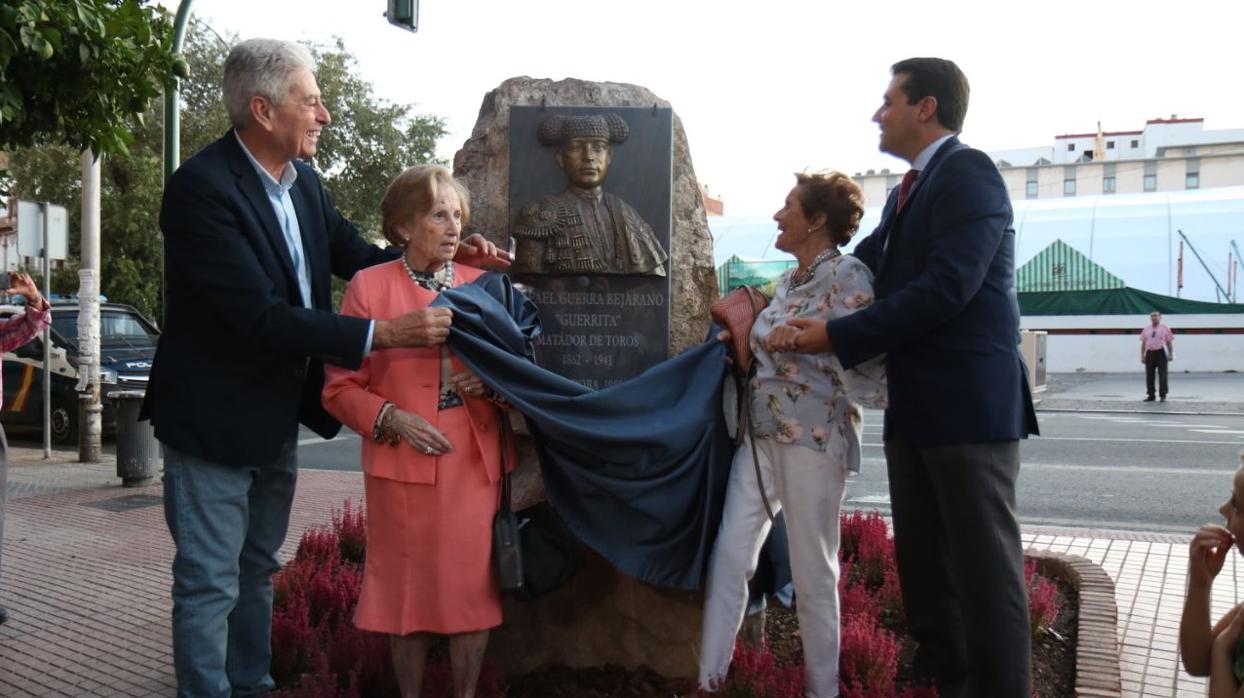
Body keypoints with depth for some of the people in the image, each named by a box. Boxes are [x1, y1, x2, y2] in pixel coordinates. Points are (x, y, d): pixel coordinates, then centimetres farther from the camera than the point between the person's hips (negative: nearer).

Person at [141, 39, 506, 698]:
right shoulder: (201, 187, -24)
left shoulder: (302, 179, -1)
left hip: (278, 414, 8)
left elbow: (354, 254, 12)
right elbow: (261, 317, -29)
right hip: (214, 417, -8)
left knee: (257, 567, 22)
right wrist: (385, 333, -30)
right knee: (210, 581, 3)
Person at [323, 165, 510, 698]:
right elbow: (340, 388, 0)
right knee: (409, 588, 6)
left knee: (474, 586, 5)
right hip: (404, 463, -2)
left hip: (475, 461, 3)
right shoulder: (369, 286, 0)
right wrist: (392, 419, -16)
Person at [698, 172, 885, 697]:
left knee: (813, 571, 4)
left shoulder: (848, 277, -10)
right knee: (728, 556, 4)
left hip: (812, 437, -8)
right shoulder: (787, 281, 14)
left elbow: (867, 368, -16)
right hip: (760, 435, 8)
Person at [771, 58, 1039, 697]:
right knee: (921, 562, 14)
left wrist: (837, 337, -18)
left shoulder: (968, 173, -9)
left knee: (985, 567, -2)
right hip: (913, 406, 9)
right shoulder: (908, 192, 20)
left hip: (969, 403, -9)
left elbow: (947, 286, -21)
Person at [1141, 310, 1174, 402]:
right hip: (1149, 354, 3)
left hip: (1161, 353, -3)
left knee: (1162, 375, -5)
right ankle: (1150, 395, 11)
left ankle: (1163, 395, -2)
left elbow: (1169, 342, 4)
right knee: (1149, 376, 4)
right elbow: (1143, 343, 14)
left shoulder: (1165, 329, 6)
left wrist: (1171, 354, -3)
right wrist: (1142, 356, 8)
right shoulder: (1146, 329, 14)